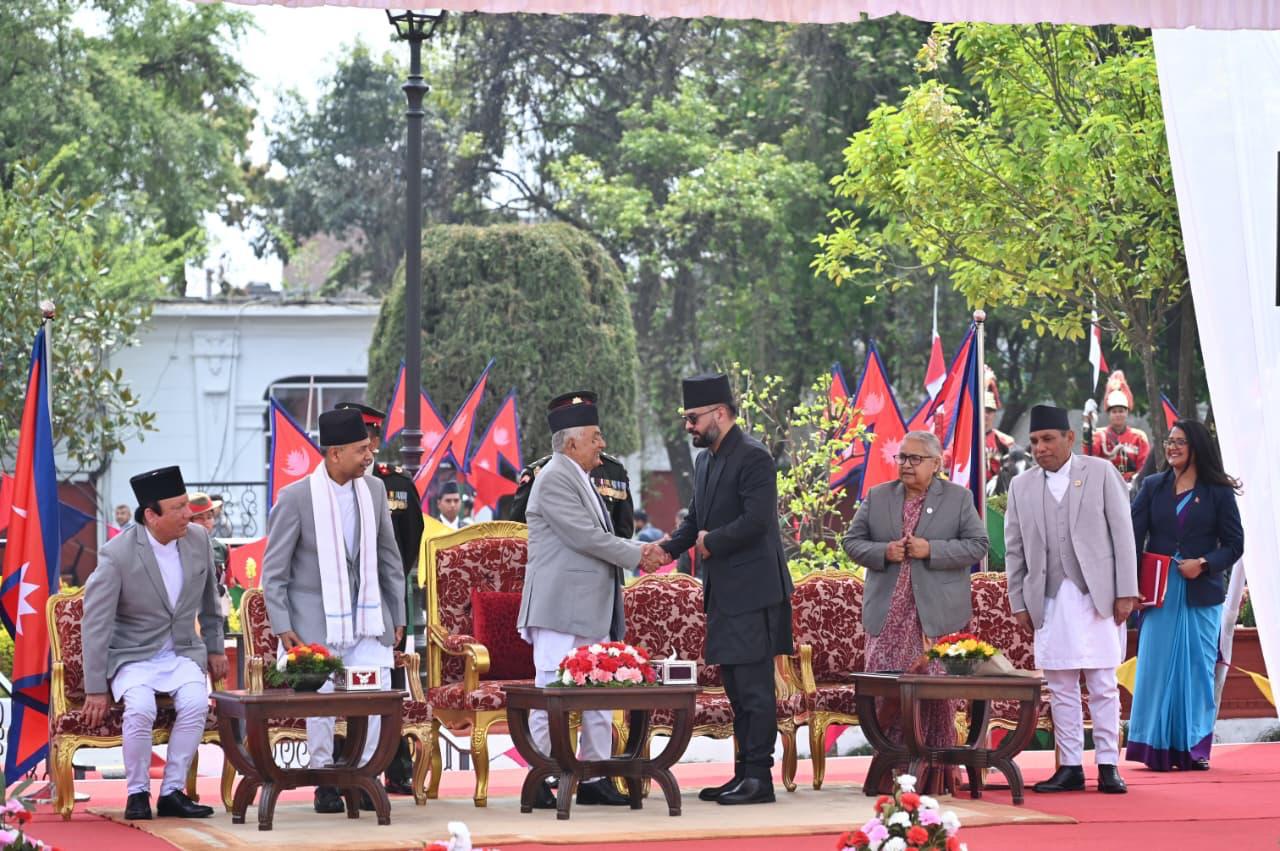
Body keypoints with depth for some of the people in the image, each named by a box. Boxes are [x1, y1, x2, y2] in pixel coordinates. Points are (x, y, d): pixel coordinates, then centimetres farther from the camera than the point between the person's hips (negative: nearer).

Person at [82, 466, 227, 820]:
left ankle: (172, 791, -16)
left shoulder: (198, 539, -3)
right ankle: (137, 793, -13)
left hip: (183, 653, 3)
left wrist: (215, 648, 21)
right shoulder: (117, 554, -17)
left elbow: (209, 601, 16)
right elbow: (95, 625, -13)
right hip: (133, 656, -3)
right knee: (140, 708, -32)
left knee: (196, 702, -27)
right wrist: (96, 690, -12)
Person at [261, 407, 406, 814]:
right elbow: (274, 571, -6)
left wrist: (398, 614, 13)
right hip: (317, 618, -4)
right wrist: (282, 626, -10)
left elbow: (389, 557, 13)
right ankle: (325, 782, 10)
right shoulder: (295, 498, -11)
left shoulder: (374, 489, 3)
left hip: (367, 612, 4)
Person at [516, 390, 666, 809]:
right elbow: (585, 536, -16)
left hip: (592, 610, 10)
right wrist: (637, 555, -8)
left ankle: (595, 779, 14)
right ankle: (539, 782, -5)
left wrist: (640, 549, 7)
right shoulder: (554, 478, -11)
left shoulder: (581, 479, 20)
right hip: (560, 609, -10)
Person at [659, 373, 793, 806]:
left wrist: (711, 542, -11)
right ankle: (744, 774, 18)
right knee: (737, 689, 13)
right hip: (723, 592, 10)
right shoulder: (705, 460, 16)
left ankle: (759, 778, -6)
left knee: (754, 688, -7)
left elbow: (756, 520, -22)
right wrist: (668, 548, 2)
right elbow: (696, 520, 20)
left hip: (752, 591, -10)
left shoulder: (753, 457, -13)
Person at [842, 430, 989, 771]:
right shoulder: (877, 497, 13)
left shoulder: (958, 498, 6)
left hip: (936, 615, -2)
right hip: (888, 615, 2)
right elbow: (852, 541, 11)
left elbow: (978, 545, -1)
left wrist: (931, 550, -13)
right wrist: (883, 552, -9)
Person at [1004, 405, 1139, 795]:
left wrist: (1126, 592, -5)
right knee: (1061, 689, 4)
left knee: (1103, 686, -1)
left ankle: (1108, 765, 4)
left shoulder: (1101, 473, 3)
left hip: (1097, 597, -3)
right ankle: (1070, 767, 8)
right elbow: (1014, 550, 11)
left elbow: (1122, 533, 1)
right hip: (1049, 600, 3)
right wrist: (1019, 602, 5)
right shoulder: (1022, 486, 10)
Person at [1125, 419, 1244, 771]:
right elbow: (1132, 537, 2)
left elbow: (1234, 544, 3)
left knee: (1198, 670, 2)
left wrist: (1204, 564, -14)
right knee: (1156, 667, -1)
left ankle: (1194, 747, 9)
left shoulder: (1218, 492, 3)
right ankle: (1157, 747, 3)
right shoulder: (1153, 487, 8)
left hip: (1201, 595, -1)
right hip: (1159, 594, 1)